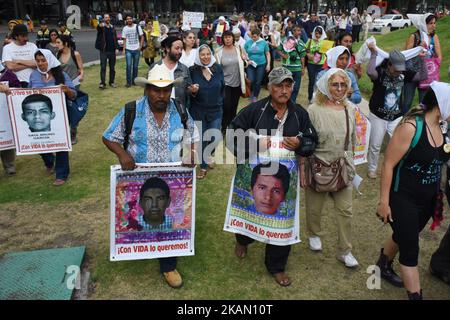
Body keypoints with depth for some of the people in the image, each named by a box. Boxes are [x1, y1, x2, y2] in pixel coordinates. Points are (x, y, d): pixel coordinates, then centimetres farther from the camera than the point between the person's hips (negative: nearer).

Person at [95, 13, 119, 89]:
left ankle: (112, 82, 19)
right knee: (103, 67, -4)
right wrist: (100, 25, -50)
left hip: (112, 50, 4)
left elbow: (115, 38, 13)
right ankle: (102, 83, -3)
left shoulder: (113, 28, 12)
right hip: (104, 50, -4)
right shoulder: (101, 27, -1)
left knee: (112, 67, 9)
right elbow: (98, 28, -26)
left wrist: (116, 48, 2)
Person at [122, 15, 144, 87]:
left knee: (135, 66, 7)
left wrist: (140, 46, -4)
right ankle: (128, 82, -4)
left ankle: (134, 81, 19)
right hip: (128, 50, 0)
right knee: (128, 66, -9)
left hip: (136, 49, 1)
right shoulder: (125, 28, 4)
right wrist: (124, 49, -3)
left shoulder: (137, 27, 2)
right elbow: (124, 40, 6)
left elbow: (142, 37, 6)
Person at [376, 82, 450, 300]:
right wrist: (384, 202, -17)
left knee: (403, 237, 26)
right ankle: (415, 295, 17)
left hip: (428, 200, 8)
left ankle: (383, 267, 50)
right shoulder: (411, 127, -23)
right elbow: (388, 165, -20)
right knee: (411, 252, 2)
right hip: (403, 200, -8)